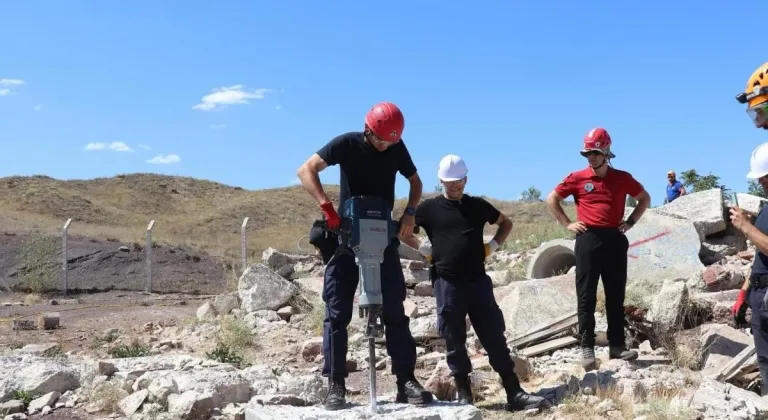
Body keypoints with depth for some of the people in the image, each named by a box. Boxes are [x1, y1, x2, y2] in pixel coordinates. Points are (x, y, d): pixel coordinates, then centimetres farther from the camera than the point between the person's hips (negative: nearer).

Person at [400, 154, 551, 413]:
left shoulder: (477, 205, 11)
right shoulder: (430, 208, 3)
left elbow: (506, 223, 25)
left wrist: (493, 245, 10)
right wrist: (422, 247, 0)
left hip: (478, 281, 2)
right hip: (447, 283, -2)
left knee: (495, 337, 1)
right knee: (455, 342, 4)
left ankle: (514, 393, 4)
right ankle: (464, 395, 14)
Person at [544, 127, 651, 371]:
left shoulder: (622, 178, 5)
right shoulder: (577, 178, 2)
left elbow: (645, 199, 20)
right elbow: (551, 200, 11)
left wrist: (630, 222, 8)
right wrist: (567, 224, 3)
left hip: (615, 240, 2)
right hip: (588, 240, -2)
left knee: (616, 296, 6)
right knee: (586, 297, -2)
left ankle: (617, 346, 14)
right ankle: (587, 348, 1)